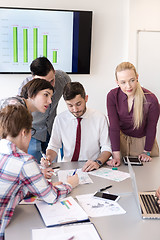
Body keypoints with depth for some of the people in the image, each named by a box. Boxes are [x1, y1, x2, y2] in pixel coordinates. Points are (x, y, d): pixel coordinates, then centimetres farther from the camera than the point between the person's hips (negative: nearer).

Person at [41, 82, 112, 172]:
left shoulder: (100, 118, -3)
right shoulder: (59, 119, 2)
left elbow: (107, 148, -1)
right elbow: (53, 146, 10)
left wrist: (98, 162, -20)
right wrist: (48, 157, -11)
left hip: (92, 169, 0)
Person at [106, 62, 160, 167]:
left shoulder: (151, 99, -26)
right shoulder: (112, 96, -21)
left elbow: (151, 128, -12)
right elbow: (114, 127, -20)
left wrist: (147, 152, -5)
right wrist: (116, 156, -23)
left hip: (143, 140, -1)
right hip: (122, 138, 1)